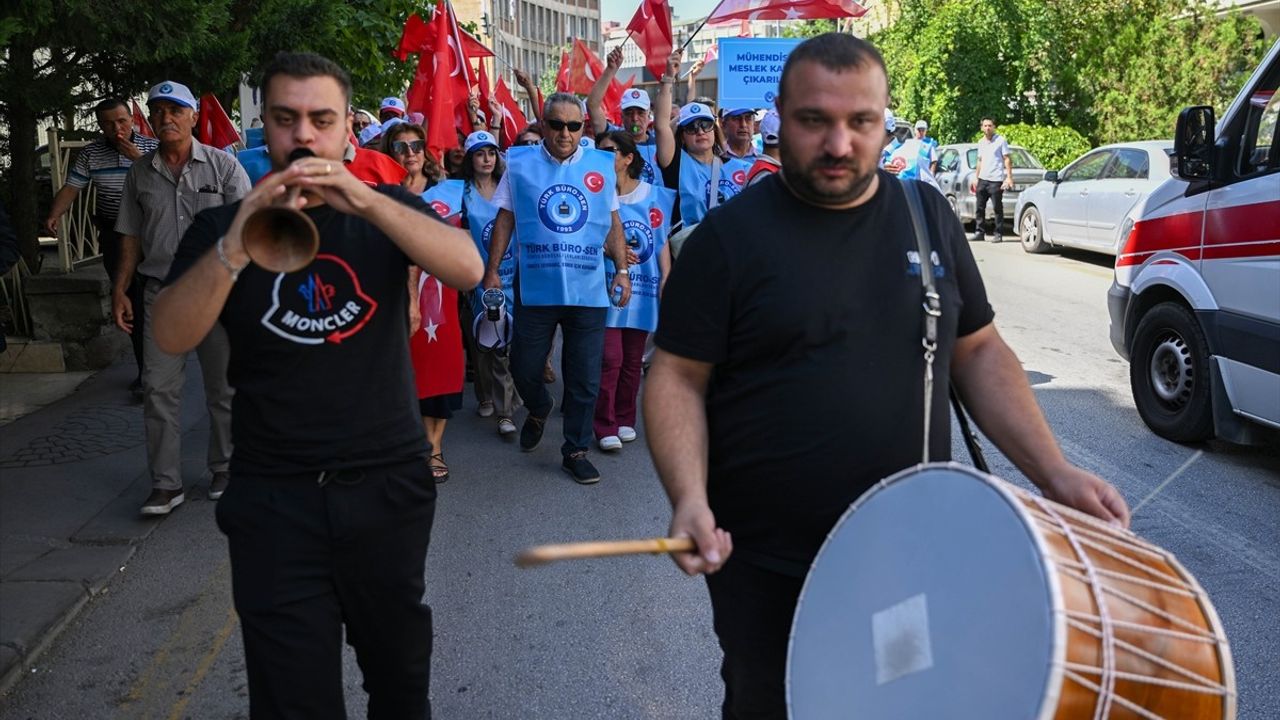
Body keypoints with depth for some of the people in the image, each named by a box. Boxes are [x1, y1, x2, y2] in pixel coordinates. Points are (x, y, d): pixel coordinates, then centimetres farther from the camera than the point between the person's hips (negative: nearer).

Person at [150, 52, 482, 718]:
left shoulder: (387, 210, 5)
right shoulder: (221, 227, 3)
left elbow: (468, 269, -14)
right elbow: (171, 336, -12)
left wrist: (366, 201, -28)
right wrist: (237, 243, -28)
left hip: (389, 487, 1)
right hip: (273, 501, 0)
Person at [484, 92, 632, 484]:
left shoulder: (602, 165, 5)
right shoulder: (520, 163, 3)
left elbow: (613, 222, 11)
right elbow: (505, 218, 6)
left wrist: (621, 270, 4)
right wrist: (492, 270, 1)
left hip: (588, 288, 1)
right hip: (534, 286, 0)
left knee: (585, 378, 5)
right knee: (524, 368, 7)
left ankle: (575, 450, 20)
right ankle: (538, 411, 40)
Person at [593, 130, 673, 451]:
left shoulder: (655, 195, 4)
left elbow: (662, 241, 8)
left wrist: (666, 277, 0)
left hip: (643, 289, 3)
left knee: (633, 359, 10)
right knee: (609, 357, -7)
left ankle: (625, 419, 24)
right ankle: (605, 427, 1)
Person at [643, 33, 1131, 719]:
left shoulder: (927, 215, 3)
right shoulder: (729, 237, -8)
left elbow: (978, 353, 9)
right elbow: (676, 379, -8)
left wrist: (1053, 471, -2)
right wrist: (689, 496, -24)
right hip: (766, 568, -3)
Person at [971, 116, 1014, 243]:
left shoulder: (1001, 140, -3)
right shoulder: (981, 142, 15)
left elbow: (1007, 159, -6)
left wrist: (1009, 177, -14)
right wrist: (975, 177, 19)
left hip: (996, 180, -6)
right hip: (982, 179, 6)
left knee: (998, 208, -1)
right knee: (979, 208, 7)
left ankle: (998, 234, 4)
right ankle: (980, 232, 14)